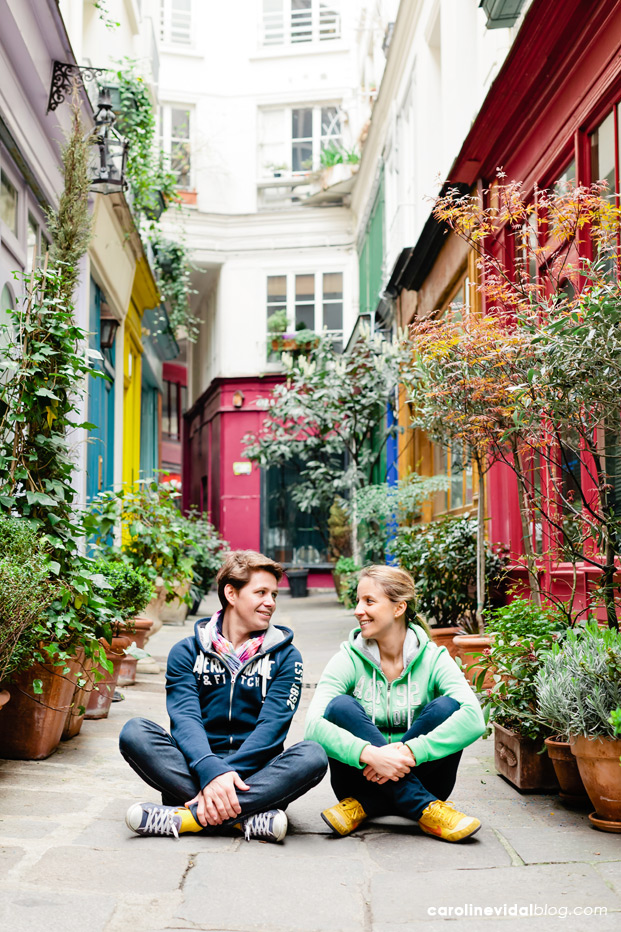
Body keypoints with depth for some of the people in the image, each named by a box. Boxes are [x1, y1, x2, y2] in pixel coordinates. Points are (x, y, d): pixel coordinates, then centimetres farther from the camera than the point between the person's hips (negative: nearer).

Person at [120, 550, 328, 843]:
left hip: (255, 772, 0)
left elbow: (272, 726, -6)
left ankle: (187, 817, -34)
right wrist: (211, 771, -29)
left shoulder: (285, 656, 8)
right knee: (135, 732, -24)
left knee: (312, 756, -30)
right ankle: (247, 817, -34)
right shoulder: (187, 652, 7)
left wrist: (229, 774, -23)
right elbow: (185, 718, -8)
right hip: (196, 770, 0)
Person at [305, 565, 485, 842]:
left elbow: (474, 718, -24)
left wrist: (409, 752, -35)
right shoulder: (349, 660, -6)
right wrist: (370, 754, -38)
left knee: (446, 707, -23)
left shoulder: (433, 658, -6)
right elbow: (314, 725, -21)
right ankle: (424, 810, -29)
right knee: (340, 706, -24)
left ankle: (364, 804, -21)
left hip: (417, 778, 0)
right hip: (363, 775, 0)